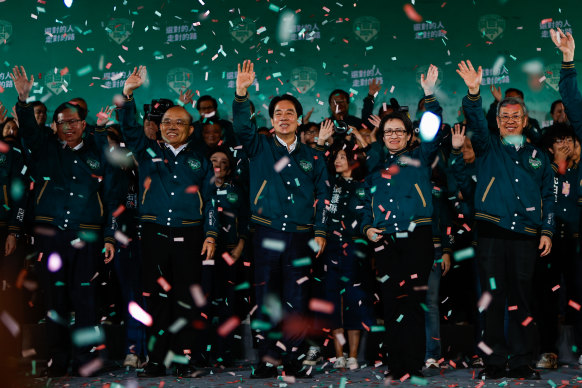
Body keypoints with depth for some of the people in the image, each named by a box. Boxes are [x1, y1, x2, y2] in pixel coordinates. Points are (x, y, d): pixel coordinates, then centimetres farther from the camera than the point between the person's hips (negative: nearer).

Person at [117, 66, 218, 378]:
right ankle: (156, 361, 5)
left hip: (189, 237, 0)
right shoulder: (148, 152, 13)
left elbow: (210, 201, 11)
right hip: (155, 235, 0)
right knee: (156, 298, 0)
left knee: (186, 299, 0)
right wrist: (128, 93, -14)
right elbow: (129, 127, 0)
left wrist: (210, 235, 1)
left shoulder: (199, 162, 13)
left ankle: (184, 359, 5)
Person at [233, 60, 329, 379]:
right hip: (266, 234, -1)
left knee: (296, 301, 1)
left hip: (299, 237, 1)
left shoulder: (312, 157, 14)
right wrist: (241, 93, -24)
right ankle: (267, 361, 6)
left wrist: (320, 232, 2)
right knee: (266, 300, 1)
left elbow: (322, 194, 12)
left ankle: (292, 360, 8)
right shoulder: (259, 147, 9)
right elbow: (242, 126, -9)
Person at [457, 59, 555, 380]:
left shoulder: (537, 156, 18)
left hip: (525, 236, 2)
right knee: (493, 298, -2)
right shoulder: (488, 147, 11)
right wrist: (473, 93, -25)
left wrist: (547, 230, 6)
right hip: (491, 233, -2)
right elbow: (476, 123, -7)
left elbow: (548, 196, 18)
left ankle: (521, 362, 8)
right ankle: (495, 362, 3)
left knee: (522, 299, 2)